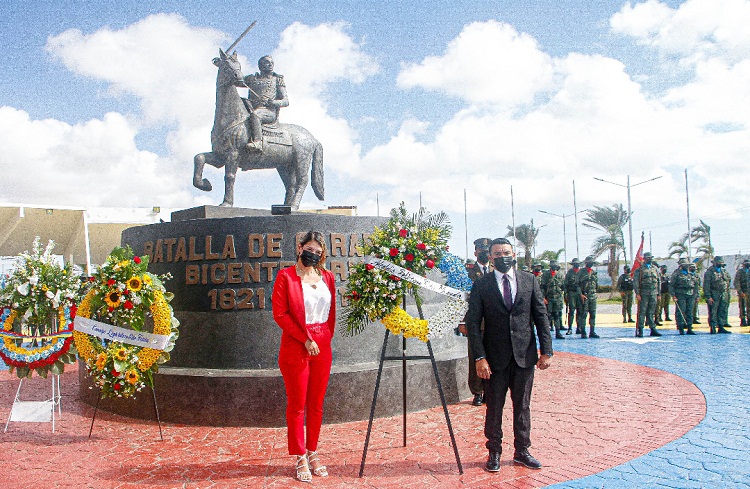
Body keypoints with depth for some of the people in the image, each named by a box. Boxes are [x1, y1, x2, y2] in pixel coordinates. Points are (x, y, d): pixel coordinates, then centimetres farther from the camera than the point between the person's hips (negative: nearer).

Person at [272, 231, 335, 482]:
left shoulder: (327, 277, 9)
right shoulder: (285, 277, -5)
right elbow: (280, 314, -10)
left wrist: (326, 338, 7)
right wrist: (306, 339, -12)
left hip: (322, 347, 5)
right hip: (296, 347, -4)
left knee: (316, 404, 11)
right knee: (297, 405, 3)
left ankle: (313, 453, 23)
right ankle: (300, 459, 14)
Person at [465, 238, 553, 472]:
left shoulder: (529, 280, 4)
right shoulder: (481, 285, -2)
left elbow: (541, 316, 5)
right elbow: (473, 323, -5)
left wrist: (546, 350, -2)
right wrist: (479, 357, -12)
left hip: (524, 356, 2)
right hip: (495, 357, -2)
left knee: (522, 406, 13)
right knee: (494, 408, 7)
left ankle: (522, 451, 28)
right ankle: (494, 453, 23)